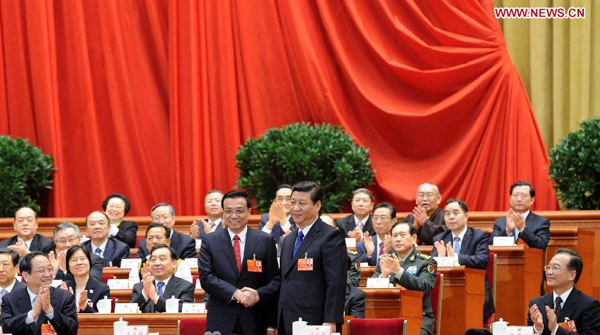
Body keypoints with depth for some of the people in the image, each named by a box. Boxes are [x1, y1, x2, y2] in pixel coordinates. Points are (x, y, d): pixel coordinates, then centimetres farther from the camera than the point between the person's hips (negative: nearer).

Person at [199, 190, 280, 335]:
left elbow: (275, 280, 4)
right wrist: (235, 293, -18)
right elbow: (205, 277, -5)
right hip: (220, 323, 0)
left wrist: (258, 295, -16)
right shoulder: (210, 241, 5)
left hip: (255, 322, 0)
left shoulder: (265, 240, 5)